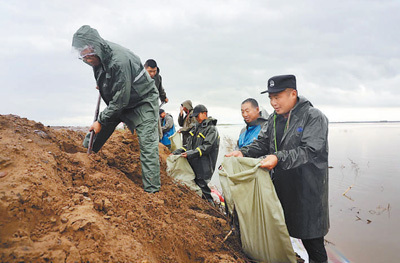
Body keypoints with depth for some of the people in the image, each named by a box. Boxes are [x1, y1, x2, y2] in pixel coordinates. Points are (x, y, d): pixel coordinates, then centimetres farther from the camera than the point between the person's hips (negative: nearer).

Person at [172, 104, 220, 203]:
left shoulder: (211, 129, -8)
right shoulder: (196, 128, 17)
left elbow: (206, 147, -18)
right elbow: (189, 144, 20)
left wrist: (191, 154, -25)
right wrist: (177, 152, 8)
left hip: (203, 167, -8)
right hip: (192, 164, 8)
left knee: (203, 186, -5)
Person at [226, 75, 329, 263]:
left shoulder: (314, 117, -11)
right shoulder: (274, 119, 10)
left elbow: (309, 151, -21)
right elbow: (262, 143, 12)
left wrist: (279, 158, -32)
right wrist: (243, 152, -6)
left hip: (307, 191, -6)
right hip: (279, 187, 6)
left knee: (311, 238, 5)